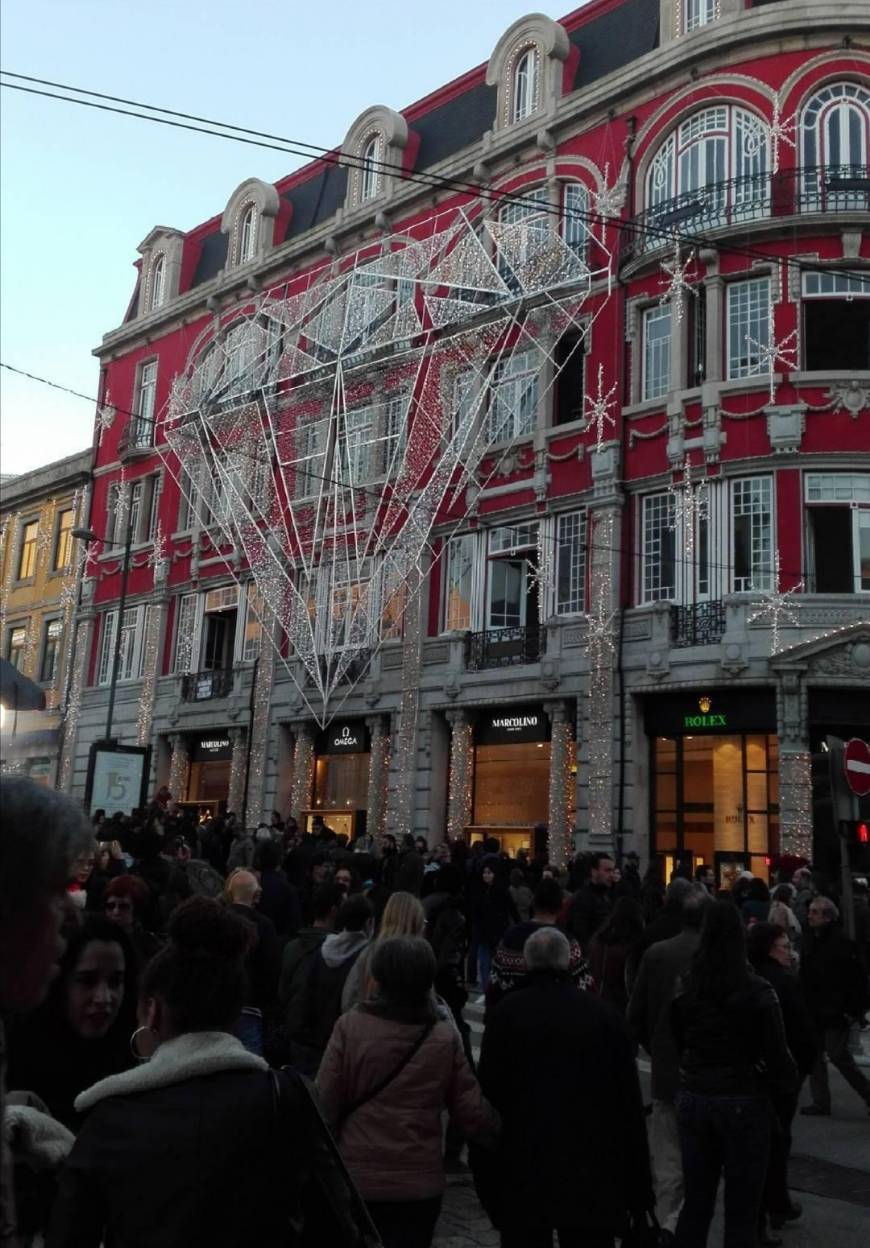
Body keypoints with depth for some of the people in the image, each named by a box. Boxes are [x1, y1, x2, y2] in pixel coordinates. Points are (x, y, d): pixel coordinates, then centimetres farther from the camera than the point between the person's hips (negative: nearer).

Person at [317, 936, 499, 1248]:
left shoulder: (350, 1026, -12)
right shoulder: (445, 1038, -7)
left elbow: (326, 1103, -10)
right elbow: (472, 1112, -2)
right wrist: (502, 1135, 17)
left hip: (355, 1176, 0)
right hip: (419, 1183, 1)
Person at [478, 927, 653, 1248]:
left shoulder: (506, 1013, -5)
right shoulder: (603, 1013, -2)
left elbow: (489, 1095, -4)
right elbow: (630, 1104, 1)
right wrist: (638, 1188, 8)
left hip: (521, 1176, -1)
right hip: (594, 1180, 1)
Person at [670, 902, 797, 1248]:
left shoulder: (684, 988, -2)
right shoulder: (756, 991, -13)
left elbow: (675, 1045, 5)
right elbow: (776, 1053, -11)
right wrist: (786, 1084, 8)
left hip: (692, 1098, 4)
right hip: (743, 1102, -4)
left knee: (695, 1200, 15)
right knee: (741, 1208, 7)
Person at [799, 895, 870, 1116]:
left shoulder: (842, 943, -16)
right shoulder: (808, 939, 6)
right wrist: (804, 1004, 14)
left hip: (835, 1013, -7)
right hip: (813, 1011, 7)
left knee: (838, 1055, -5)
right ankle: (821, 1102, 19)